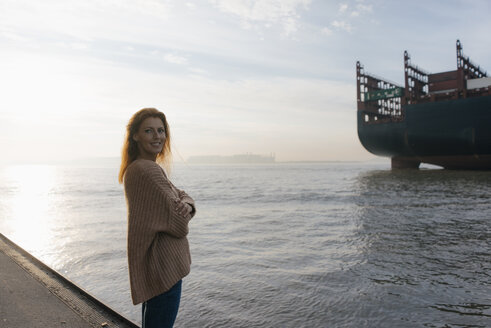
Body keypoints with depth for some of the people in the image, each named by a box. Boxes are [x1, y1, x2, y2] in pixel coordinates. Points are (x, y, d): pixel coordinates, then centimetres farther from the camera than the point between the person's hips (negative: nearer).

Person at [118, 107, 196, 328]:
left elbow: (181, 195, 9)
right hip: (164, 270, -10)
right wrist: (182, 213, -1)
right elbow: (180, 225, -24)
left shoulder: (136, 169, 11)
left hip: (152, 268, 10)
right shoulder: (147, 171, -22)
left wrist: (186, 205, -14)